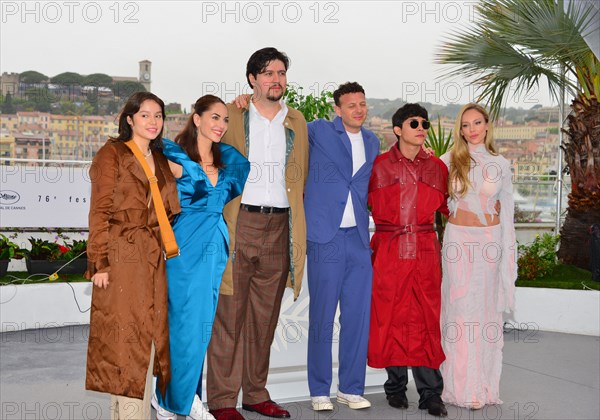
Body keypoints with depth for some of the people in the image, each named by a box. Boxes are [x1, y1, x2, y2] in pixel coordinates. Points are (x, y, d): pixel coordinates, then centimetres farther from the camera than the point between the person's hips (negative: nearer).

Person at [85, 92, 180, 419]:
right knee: (125, 335, -4)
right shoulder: (112, 154, -3)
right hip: (121, 257, -7)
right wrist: (100, 263, -13)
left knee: (150, 335, 7)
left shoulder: (160, 160, 17)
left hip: (153, 258, 7)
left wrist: (162, 249, 11)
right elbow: (100, 212, -8)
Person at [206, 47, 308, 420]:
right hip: (237, 224, -3)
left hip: (279, 227, 4)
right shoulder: (230, 117, 4)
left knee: (265, 316, 10)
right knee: (229, 313, -2)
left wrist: (297, 228, 12)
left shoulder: (297, 122, 15)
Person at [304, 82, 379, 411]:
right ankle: (319, 390, 13)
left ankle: (351, 388, 17)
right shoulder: (318, 131, 2)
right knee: (322, 316, 0)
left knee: (359, 316, 5)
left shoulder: (372, 142, 16)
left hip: (359, 238, 4)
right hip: (325, 237, -4)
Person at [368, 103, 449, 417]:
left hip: (425, 250, 2)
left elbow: (448, 205, 20)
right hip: (388, 250, -1)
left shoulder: (436, 167, 11)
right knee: (391, 317, 4)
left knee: (426, 318, 1)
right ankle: (396, 386, 19)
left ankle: (430, 393, 7)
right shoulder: (378, 165, 3)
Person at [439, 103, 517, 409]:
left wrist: (508, 252, 5)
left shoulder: (500, 165, 5)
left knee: (487, 309, 5)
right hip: (458, 240, -1)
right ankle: (462, 385, 9)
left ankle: (485, 384, 14)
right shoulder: (449, 161, 2)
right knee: (460, 309, 0)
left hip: (490, 240, 1)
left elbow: (506, 212, 8)